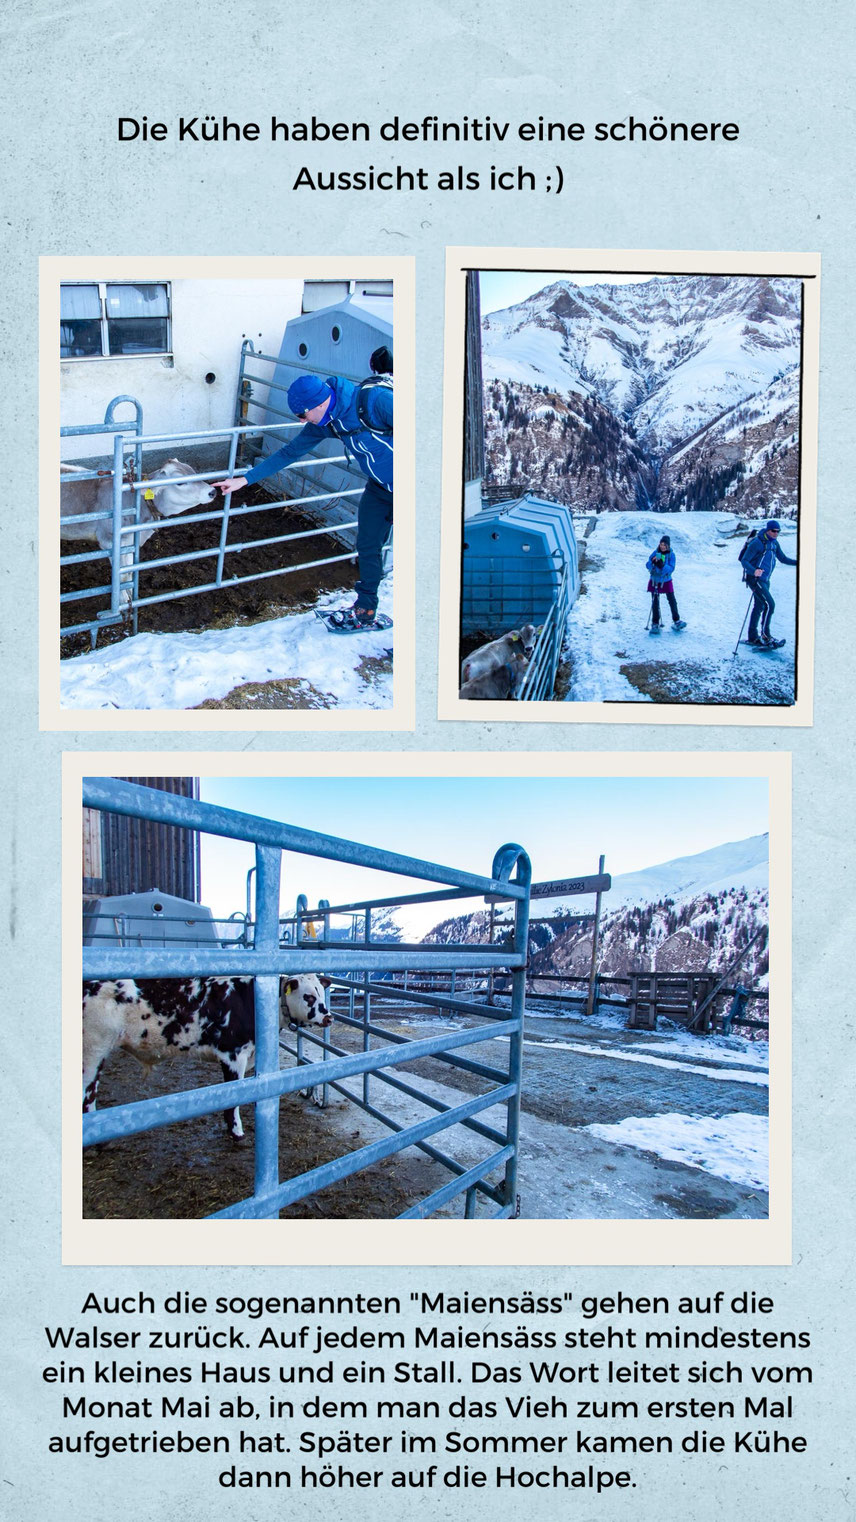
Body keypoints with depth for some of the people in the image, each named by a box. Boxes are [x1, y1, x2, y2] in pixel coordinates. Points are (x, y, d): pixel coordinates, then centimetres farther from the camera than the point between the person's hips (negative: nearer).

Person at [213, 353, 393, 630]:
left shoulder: (373, 400, -30)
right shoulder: (324, 422, -6)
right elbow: (289, 453, 4)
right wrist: (245, 479, 5)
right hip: (379, 487, 7)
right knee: (367, 547, 11)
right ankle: (364, 610, 28)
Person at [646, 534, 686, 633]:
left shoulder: (671, 554, -8)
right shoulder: (655, 552, -5)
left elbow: (671, 569, -16)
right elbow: (647, 565, -5)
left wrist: (662, 565, -33)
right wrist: (653, 562, -27)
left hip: (666, 581, -1)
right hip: (655, 581, 1)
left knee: (672, 600, 2)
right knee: (655, 602, 1)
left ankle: (676, 621, 15)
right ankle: (655, 623, 8)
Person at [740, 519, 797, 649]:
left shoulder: (774, 543, 9)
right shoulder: (757, 543, -17)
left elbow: (783, 558, 17)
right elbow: (744, 561, -18)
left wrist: (798, 562, 2)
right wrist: (754, 571, -36)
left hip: (764, 579, 9)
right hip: (754, 578, -9)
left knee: (759, 607, 12)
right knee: (769, 604, -18)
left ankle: (753, 637, 20)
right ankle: (765, 636, -13)